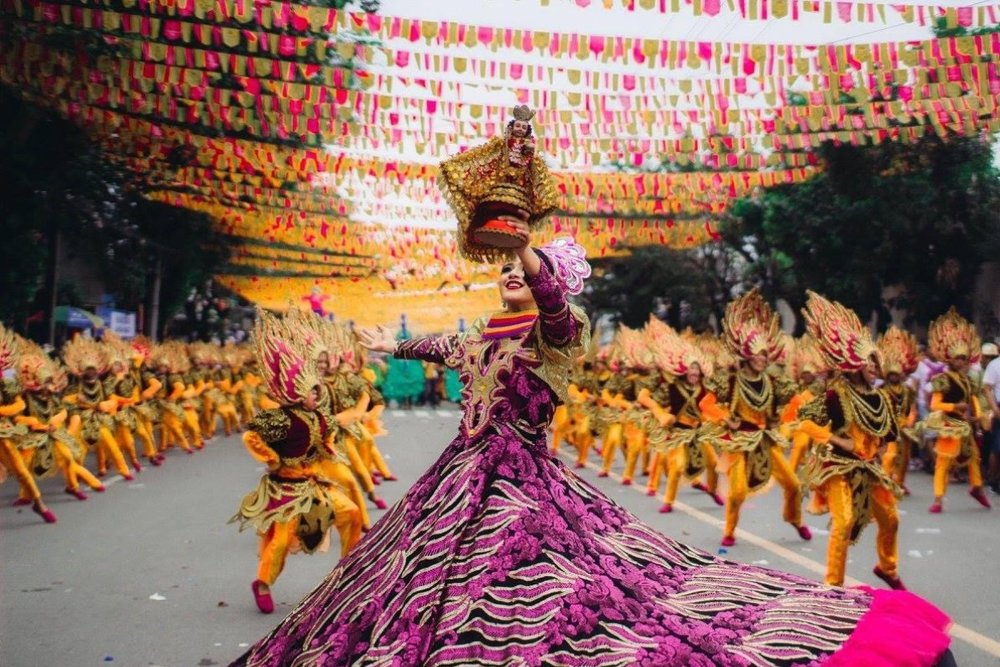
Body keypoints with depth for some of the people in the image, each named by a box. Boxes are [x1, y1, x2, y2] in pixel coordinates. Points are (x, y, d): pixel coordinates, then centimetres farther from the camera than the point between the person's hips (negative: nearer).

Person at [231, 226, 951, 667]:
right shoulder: (487, 335, 13)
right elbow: (445, 344, 34)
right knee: (444, 586, 16)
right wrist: (394, 346, 50)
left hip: (522, 482, -8)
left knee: (544, 586, -13)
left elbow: (553, 298, -33)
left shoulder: (557, 330, -9)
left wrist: (528, 248, -47)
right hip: (469, 479, 8)